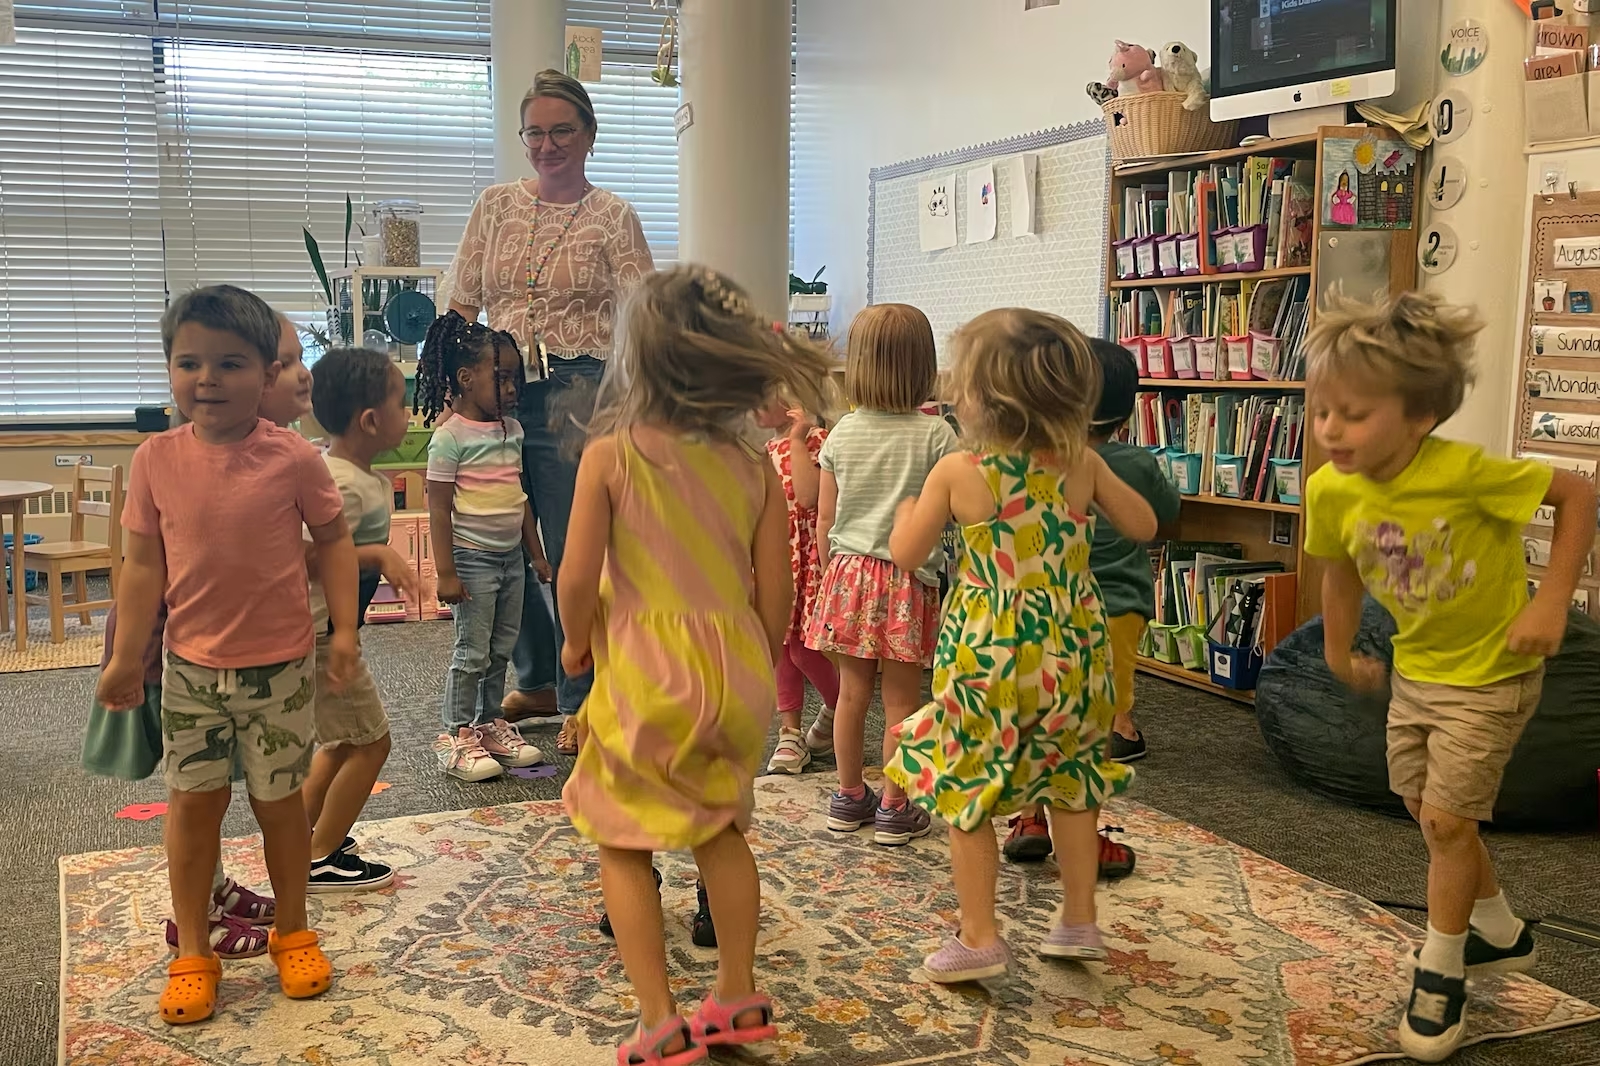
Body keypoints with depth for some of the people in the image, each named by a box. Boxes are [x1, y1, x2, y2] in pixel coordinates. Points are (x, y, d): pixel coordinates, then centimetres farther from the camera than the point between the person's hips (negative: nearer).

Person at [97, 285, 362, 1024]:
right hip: (191, 666, 2)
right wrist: (127, 657, -1)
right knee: (192, 801, 9)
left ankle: (292, 932, 31)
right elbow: (143, 564, -1)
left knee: (279, 798, 10)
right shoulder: (157, 459, -6)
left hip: (280, 665, -2)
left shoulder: (293, 458, -11)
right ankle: (192, 953, 25)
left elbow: (333, 540, -1)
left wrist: (343, 628, -8)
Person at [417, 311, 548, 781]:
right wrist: (446, 571, -17)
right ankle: (457, 735, 10)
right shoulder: (450, 437, -13)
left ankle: (491, 724, 26)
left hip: (511, 556, 7)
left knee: (502, 649, 13)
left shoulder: (513, 430, 8)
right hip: (473, 558, -7)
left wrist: (537, 553, 16)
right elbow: (439, 507, -14)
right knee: (473, 652, -1)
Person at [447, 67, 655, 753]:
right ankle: (536, 682, 31)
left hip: (574, 396, -4)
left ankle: (581, 701, 14)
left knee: (572, 553, -1)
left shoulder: (612, 216, 1)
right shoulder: (496, 206, 11)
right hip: (496, 390, 4)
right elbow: (461, 306, 12)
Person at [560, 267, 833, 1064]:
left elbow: (577, 577, -12)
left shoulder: (609, 455, -10)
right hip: (734, 668, 4)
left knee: (624, 841, 12)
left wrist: (575, 641, 8)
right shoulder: (754, 469, -1)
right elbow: (774, 595, 1)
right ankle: (739, 997, 32)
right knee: (722, 826, 24)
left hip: (643, 669, -4)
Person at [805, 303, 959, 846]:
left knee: (852, 691, 13)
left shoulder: (842, 433, 1)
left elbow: (824, 520, 5)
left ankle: (849, 796, 26)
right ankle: (894, 809, 14)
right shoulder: (936, 434, -9)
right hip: (908, 579, -4)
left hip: (849, 573, 4)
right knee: (900, 698, 5)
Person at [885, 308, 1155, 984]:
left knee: (965, 791, 9)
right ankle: (1080, 922, 29)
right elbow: (1143, 527, 11)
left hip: (986, 657, -4)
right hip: (1070, 651, 4)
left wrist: (906, 512, 18)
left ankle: (979, 939, 12)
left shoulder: (957, 473, -11)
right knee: (1072, 782, 20)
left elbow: (906, 553, -2)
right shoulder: (1084, 465, -2)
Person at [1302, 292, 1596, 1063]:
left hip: (1490, 671, -6)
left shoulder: (1464, 470, -33)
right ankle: (1501, 933, 41)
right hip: (1415, 669, 6)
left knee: (1446, 817, -4)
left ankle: (1439, 971, 19)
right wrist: (1340, 655, 12)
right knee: (1424, 809, 17)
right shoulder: (1330, 490, -16)